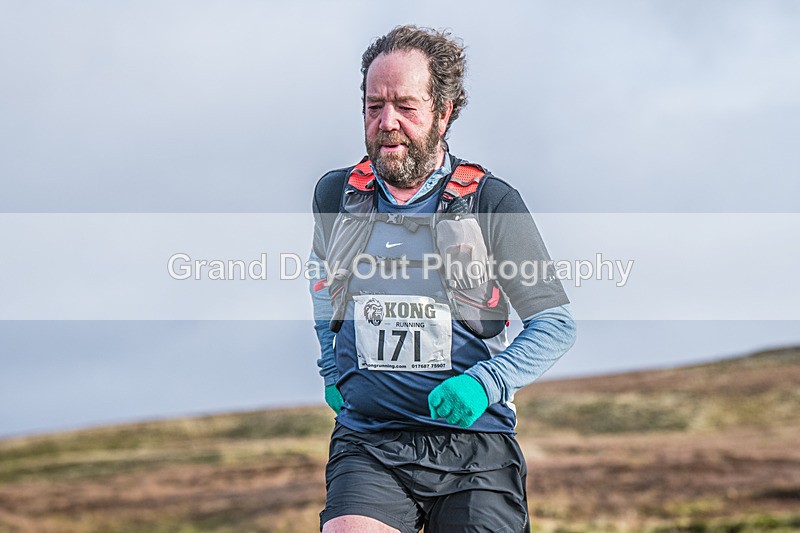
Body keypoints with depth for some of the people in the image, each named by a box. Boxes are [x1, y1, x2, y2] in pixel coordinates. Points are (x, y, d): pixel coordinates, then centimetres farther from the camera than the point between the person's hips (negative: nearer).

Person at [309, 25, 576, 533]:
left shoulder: (492, 203, -2)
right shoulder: (335, 195, 7)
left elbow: (556, 324, 0)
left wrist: (484, 383, -15)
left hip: (474, 442, 0)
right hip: (368, 441, 1)